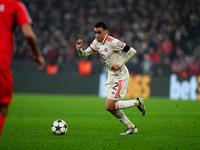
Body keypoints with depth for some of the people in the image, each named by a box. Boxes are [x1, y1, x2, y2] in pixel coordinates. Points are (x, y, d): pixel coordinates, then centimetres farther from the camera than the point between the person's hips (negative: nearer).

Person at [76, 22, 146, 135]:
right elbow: (84, 55, 9)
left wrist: (119, 64, -20)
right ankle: (131, 127, 17)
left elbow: (132, 51, -20)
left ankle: (137, 102, 4)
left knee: (109, 106, -13)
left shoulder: (112, 42, -20)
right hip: (111, 76, 9)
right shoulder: (96, 43, 4)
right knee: (111, 107, 5)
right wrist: (79, 48, -13)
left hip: (120, 76, -9)